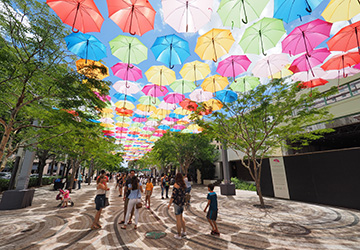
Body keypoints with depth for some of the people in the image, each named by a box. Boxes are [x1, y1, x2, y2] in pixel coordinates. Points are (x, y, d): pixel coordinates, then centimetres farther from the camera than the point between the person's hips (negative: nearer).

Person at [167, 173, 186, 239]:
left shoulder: (176, 184, -18)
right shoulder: (183, 184, 5)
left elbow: (173, 195, -20)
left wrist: (169, 204, -11)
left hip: (177, 203, -8)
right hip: (182, 202, 8)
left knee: (178, 219, 5)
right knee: (181, 217, 23)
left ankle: (179, 235, 18)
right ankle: (184, 231, 31)